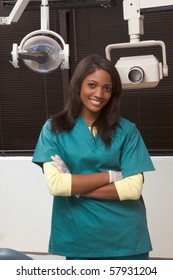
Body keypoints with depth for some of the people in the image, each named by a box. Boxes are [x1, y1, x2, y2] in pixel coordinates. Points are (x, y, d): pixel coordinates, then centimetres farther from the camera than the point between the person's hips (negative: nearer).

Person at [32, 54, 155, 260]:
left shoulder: (126, 130, -2)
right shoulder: (54, 128, -2)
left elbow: (133, 188, -10)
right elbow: (55, 184, -12)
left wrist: (75, 185, -13)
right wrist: (110, 176, -13)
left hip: (126, 238, 0)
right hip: (78, 239, 0)